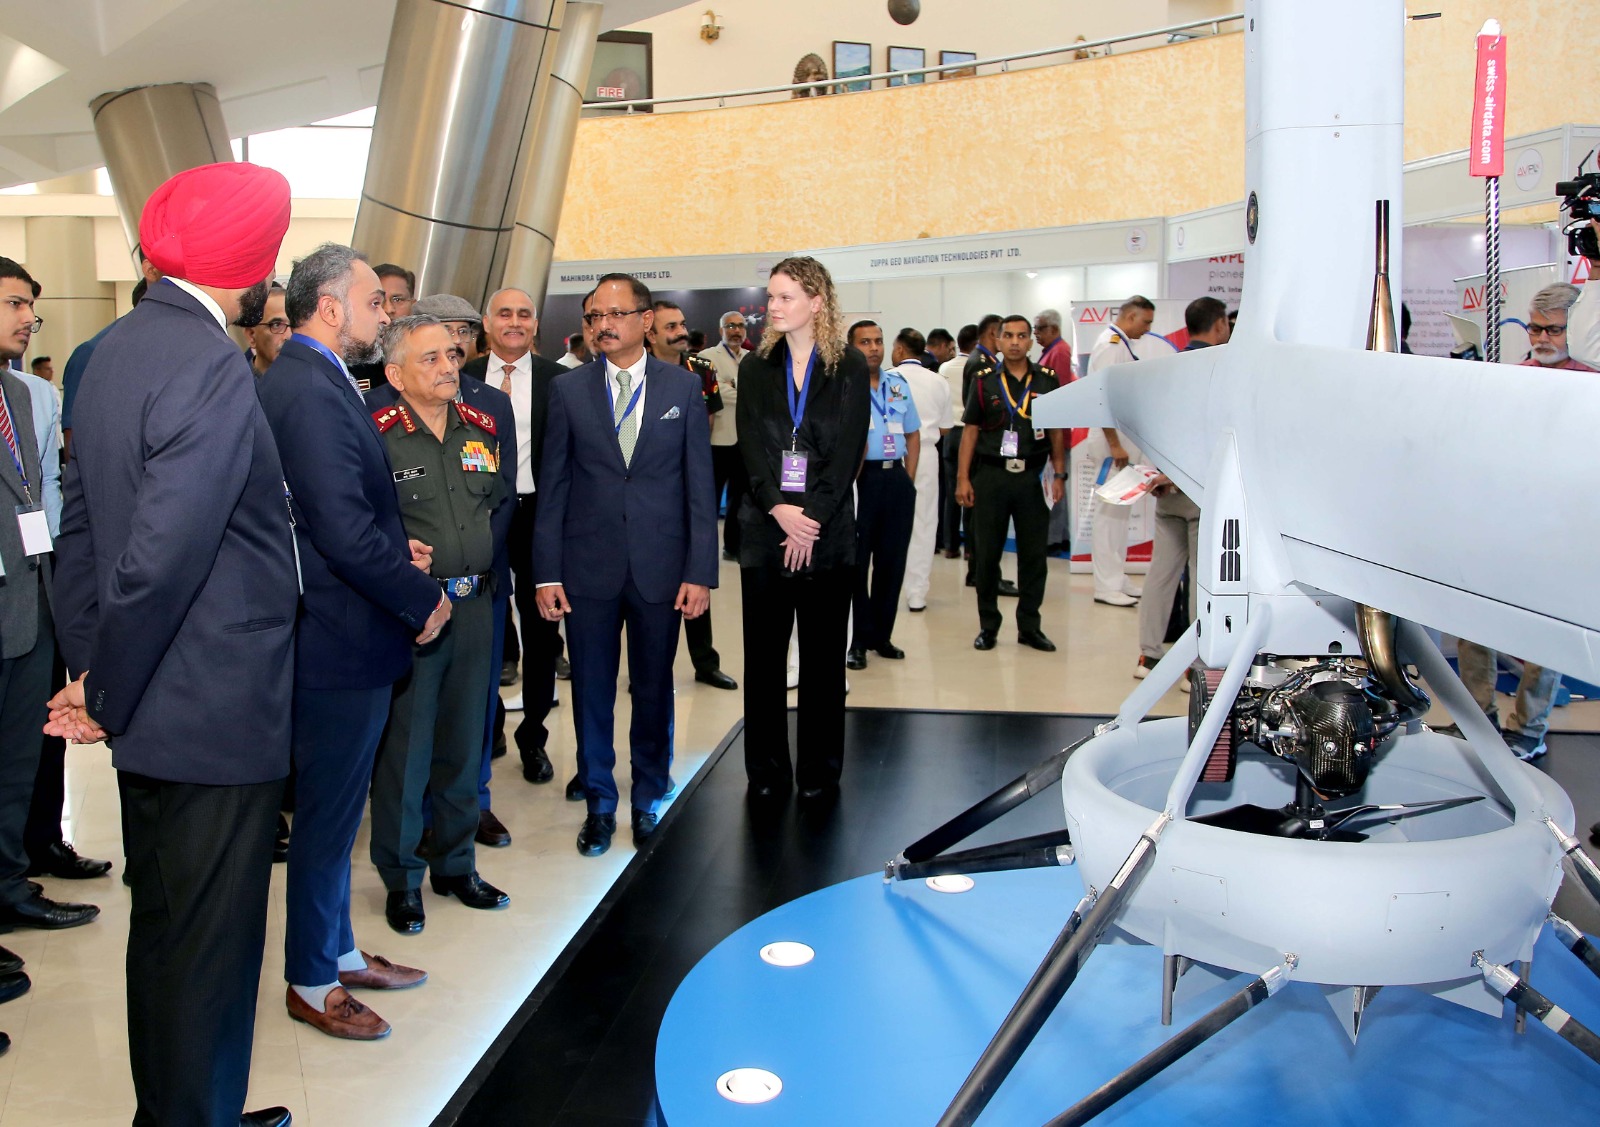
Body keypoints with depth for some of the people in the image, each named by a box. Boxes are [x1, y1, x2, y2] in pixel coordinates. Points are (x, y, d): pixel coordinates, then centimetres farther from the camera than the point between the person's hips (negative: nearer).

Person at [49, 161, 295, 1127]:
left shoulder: (118, 349, 8)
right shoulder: (211, 369, -22)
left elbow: (82, 526, 11)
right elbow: (158, 559, -25)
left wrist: (88, 668, 12)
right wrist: (104, 698, -12)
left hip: (151, 714, 10)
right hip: (220, 716, -10)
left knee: (162, 930, 23)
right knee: (211, 949, 7)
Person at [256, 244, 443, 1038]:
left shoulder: (309, 380, 11)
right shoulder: (310, 390, -21)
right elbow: (344, 532, -27)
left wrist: (394, 549, 5)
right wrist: (421, 598, -14)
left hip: (339, 630, 10)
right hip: (338, 642, -10)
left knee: (336, 809, 21)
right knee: (328, 815, 6)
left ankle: (338, 951, 37)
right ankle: (312, 982, 23)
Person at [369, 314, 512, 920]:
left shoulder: (481, 427, 8)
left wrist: (486, 570, 7)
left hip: (474, 604, 5)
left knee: (464, 741, 14)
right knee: (404, 745, 3)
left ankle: (455, 863, 30)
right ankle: (400, 877, 20)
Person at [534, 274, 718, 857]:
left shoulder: (683, 386, 2)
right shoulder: (568, 388, 3)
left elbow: (699, 484, 0)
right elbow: (553, 485, 3)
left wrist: (700, 571, -6)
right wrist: (547, 573, -2)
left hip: (660, 566, 0)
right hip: (589, 567, 1)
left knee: (654, 690, 10)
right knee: (592, 691, 8)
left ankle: (649, 799, 27)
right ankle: (599, 804, 25)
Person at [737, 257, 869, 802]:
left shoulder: (850, 366, 2)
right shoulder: (756, 367, 9)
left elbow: (847, 452, -6)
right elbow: (750, 448, 0)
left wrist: (810, 519, -14)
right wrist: (779, 510, -14)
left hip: (827, 531, -2)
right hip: (765, 527, 2)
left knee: (823, 655, 5)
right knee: (763, 655, 5)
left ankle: (819, 773, 16)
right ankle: (767, 772, 16)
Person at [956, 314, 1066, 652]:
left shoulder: (1048, 381, 5)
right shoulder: (984, 382, 4)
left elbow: (1056, 431, 9)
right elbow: (971, 431, 4)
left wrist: (1058, 475, 1)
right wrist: (963, 478, -2)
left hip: (1033, 476, 1)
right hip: (991, 474, 0)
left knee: (1033, 554, 5)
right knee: (986, 554, 5)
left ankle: (1029, 626, 16)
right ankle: (988, 625, 17)